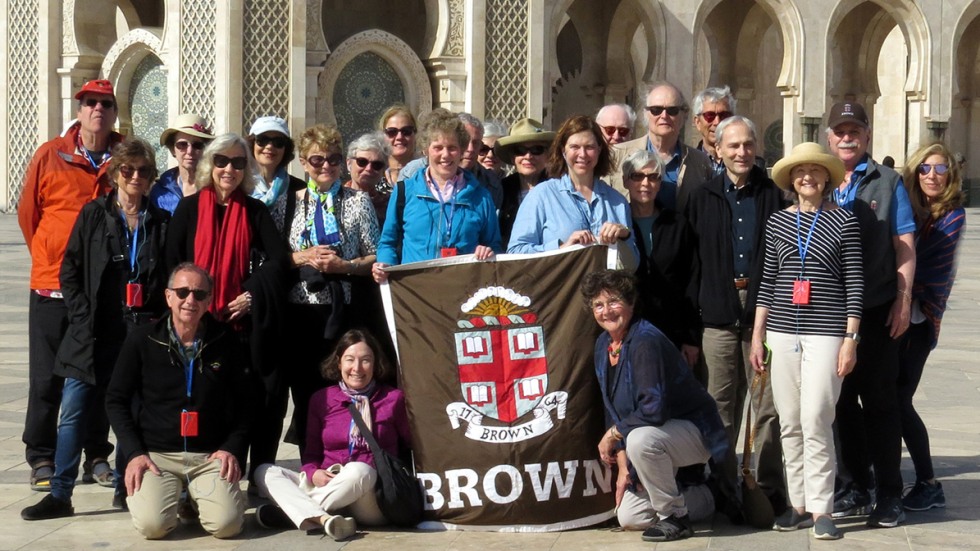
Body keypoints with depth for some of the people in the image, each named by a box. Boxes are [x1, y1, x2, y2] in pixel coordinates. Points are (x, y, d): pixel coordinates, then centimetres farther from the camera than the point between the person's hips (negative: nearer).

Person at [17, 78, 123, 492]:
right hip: (52, 287, -1)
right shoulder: (50, 156, -2)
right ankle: (41, 458, 14)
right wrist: (51, 257, 11)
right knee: (47, 379, 4)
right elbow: (27, 213, 6)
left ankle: (97, 454, 21)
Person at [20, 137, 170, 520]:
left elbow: (171, 279, 9)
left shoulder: (161, 223, 7)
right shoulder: (93, 215, 5)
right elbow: (70, 271, 4)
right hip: (94, 336, 0)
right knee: (75, 413, -2)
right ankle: (60, 495, 4)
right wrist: (83, 317, -5)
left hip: (141, 335, 0)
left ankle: (126, 488, 16)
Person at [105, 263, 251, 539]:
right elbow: (116, 400, 4)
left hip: (210, 456, 1)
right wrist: (133, 452, -6)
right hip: (156, 454, -1)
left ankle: (196, 497, 14)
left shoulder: (225, 341, 1)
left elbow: (244, 401, 10)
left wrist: (233, 447, -2)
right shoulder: (142, 340, -1)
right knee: (152, 524, -25)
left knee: (227, 524, -22)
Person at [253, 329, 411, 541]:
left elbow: (411, 445, 10)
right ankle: (323, 519, -36)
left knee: (359, 470, -37)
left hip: (375, 501, -4)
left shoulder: (393, 398, 3)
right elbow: (311, 453, 13)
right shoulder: (322, 399, 10)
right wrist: (313, 473, -8)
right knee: (265, 471, -13)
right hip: (326, 485, 4)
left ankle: (289, 511, -23)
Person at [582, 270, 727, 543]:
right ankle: (698, 499, 27)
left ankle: (675, 517, -16)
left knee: (640, 439, -39)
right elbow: (612, 408, 5)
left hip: (696, 432, -8)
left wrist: (613, 434, -18)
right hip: (656, 434, 8)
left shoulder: (646, 341, -25)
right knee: (628, 518, 2)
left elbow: (653, 409, -32)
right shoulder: (603, 345, 1)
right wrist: (623, 464, -3)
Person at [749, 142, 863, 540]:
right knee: (789, 424, 6)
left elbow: (855, 284, -1)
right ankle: (799, 504, 15)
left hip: (826, 333, -4)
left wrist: (850, 339, -4)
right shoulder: (777, 222, 10)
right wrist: (757, 335, 10)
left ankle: (821, 509, 0)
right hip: (782, 334, 4)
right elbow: (767, 283, 13)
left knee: (816, 422, -9)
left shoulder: (844, 221, 0)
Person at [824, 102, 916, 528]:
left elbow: (904, 246, 0)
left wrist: (903, 301, -8)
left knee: (879, 400, 0)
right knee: (842, 400, 9)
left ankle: (890, 493, 7)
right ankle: (857, 485, 21)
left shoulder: (887, 183, 3)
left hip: (876, 310, -3)